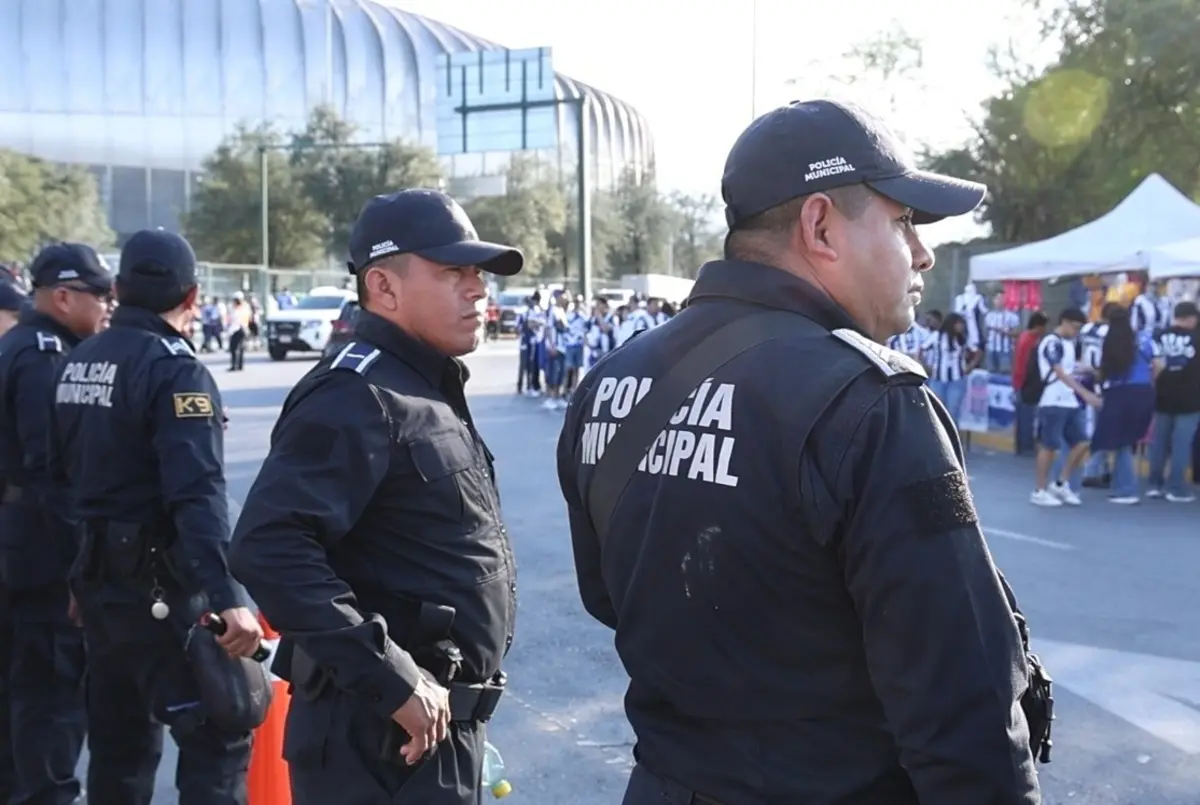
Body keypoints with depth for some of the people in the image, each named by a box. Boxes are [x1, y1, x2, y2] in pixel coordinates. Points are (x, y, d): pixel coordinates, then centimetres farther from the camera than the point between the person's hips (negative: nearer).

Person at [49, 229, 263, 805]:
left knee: (118, 738, 18)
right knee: (217, 736, -5)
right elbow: (197, 493, -27)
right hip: (159, 582, -9)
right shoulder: (174, 369, -16)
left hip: (96, 573, 9)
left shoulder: (77, 364, 10)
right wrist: (226, 596, -33)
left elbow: (62, 469, 17)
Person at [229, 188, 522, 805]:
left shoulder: (431, 391, 13)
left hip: (441, 723, 9)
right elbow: (268, 550, -30)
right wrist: (394, 683, -27)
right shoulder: (359, 396, -18)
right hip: (389, 737, -9)